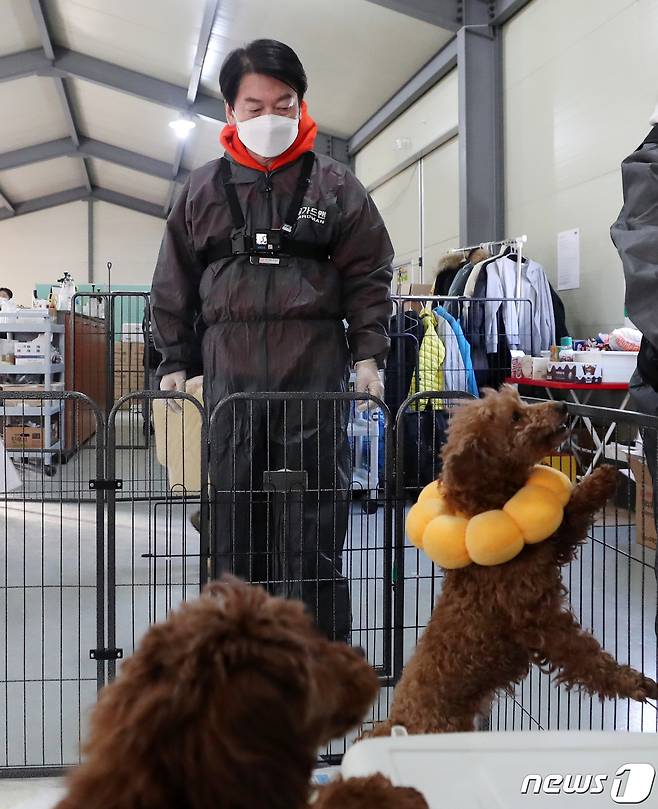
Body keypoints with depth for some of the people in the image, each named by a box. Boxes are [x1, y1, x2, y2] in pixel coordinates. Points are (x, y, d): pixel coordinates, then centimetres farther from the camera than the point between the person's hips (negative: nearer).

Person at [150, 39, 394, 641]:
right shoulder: (204, 189, 11)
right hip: (230, 378, 2)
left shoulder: (335, 185, 6)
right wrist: (175, 361, 8)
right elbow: (174, 285, 14)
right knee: (235, 520, 6)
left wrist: (368, 354, -5)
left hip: (315, 377, -2)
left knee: (313, 523, -1)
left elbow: (369, 275, 5)